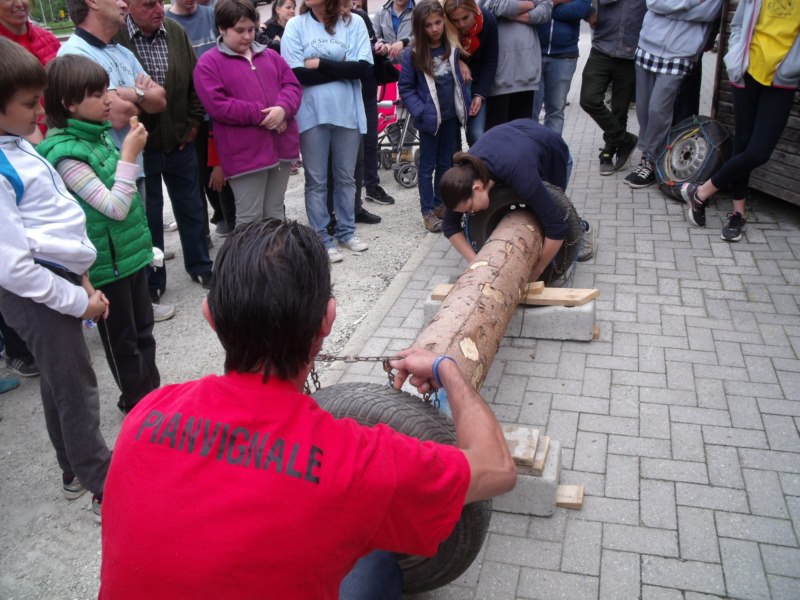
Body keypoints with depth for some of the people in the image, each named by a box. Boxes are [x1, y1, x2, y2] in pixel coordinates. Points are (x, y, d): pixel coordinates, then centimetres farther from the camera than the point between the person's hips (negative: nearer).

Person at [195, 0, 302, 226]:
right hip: (245, 153, -5)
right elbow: (217, 106, -13)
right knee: (250, 217, -1)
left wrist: (282, 108, -13)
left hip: (281, 146, 5)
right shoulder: (208, 63, -2)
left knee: (275, 211, 15)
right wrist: (261, 115, -15)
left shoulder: (269, 55, 16)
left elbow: (292, 84, 9)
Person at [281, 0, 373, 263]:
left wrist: (321, 64, -12)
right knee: (316, 181, 6)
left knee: (345, 177, 13)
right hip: (312, 114, -1)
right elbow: (297, 73, -12)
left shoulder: (354, 23, 0)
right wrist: (342, 69, -10)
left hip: (347, 112, 1)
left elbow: (363, 67, -10)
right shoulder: (295, 25, -2)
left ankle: (346, 231, 27)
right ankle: (322, 239, 15)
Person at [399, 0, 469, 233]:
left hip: (451, 116, 4)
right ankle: (428, 211, 12)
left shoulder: (453, 49, 0)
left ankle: (440, 203, 28)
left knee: (446, 163, 14)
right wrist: (421, 112, -16)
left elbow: (460, 79, 12)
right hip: (430, 118, -4)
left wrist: (464, 105, 4)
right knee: (428, 165, 5)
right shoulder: (413, 54, -11)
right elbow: (405, 88, -7)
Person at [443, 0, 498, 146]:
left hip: (476, 82, 0)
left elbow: (490, 61, -10)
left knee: (476, 135, -9)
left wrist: (480, 94, -16)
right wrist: (457, 63, -23)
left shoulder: (488, 20, -18)